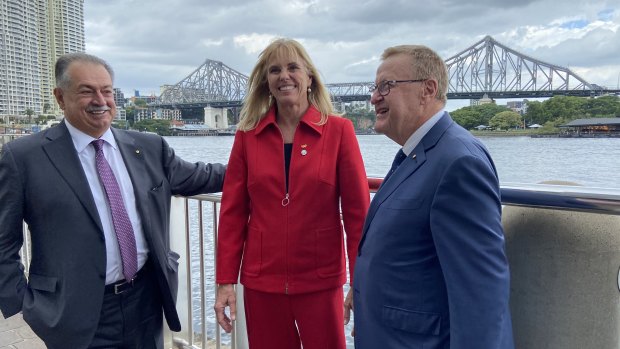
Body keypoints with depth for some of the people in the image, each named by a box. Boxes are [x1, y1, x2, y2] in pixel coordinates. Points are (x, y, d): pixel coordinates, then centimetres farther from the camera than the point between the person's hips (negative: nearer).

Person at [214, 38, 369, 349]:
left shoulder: (339, 130, -5)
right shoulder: (247, 136, 1)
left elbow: (357, 211, -5)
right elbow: (232, 212, 1)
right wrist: (225, 280, -1)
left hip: (321, 281, -2)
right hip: (262, 282, 2)